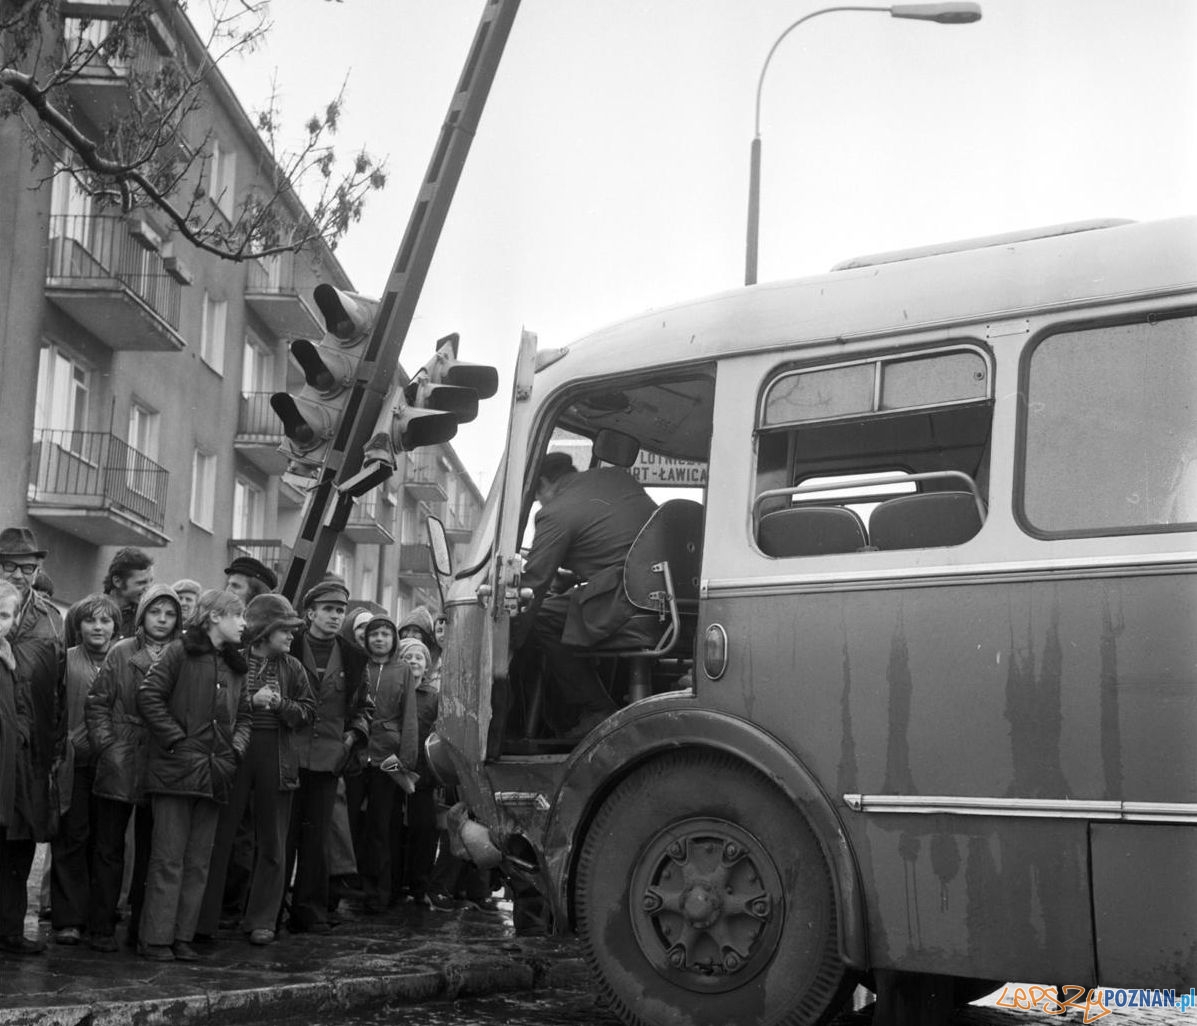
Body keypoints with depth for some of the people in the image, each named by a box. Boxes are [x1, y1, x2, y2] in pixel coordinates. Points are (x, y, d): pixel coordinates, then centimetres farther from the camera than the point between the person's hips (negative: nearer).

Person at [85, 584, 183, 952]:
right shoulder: (121, 653, 2)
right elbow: (97, 703, 3)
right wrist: (106, 744, -6)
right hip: (120, 766, -1)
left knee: (152, 851, 7)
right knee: (109, 847, 3)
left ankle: (142, 928, 16)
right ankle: (102, 929, 10)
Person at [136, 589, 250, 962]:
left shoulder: (235, 665, 16)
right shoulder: (180, 652, -3)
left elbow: (243, 716, 21)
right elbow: (148, 696, -10)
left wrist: (235, 749, 3)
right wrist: (178, 742, -13)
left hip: (215, 774, 6)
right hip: (175, 769, -6)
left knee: (198, 861, 7)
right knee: (169, 857, -4)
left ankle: (182, 937, 12)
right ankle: (156, 938, 2)